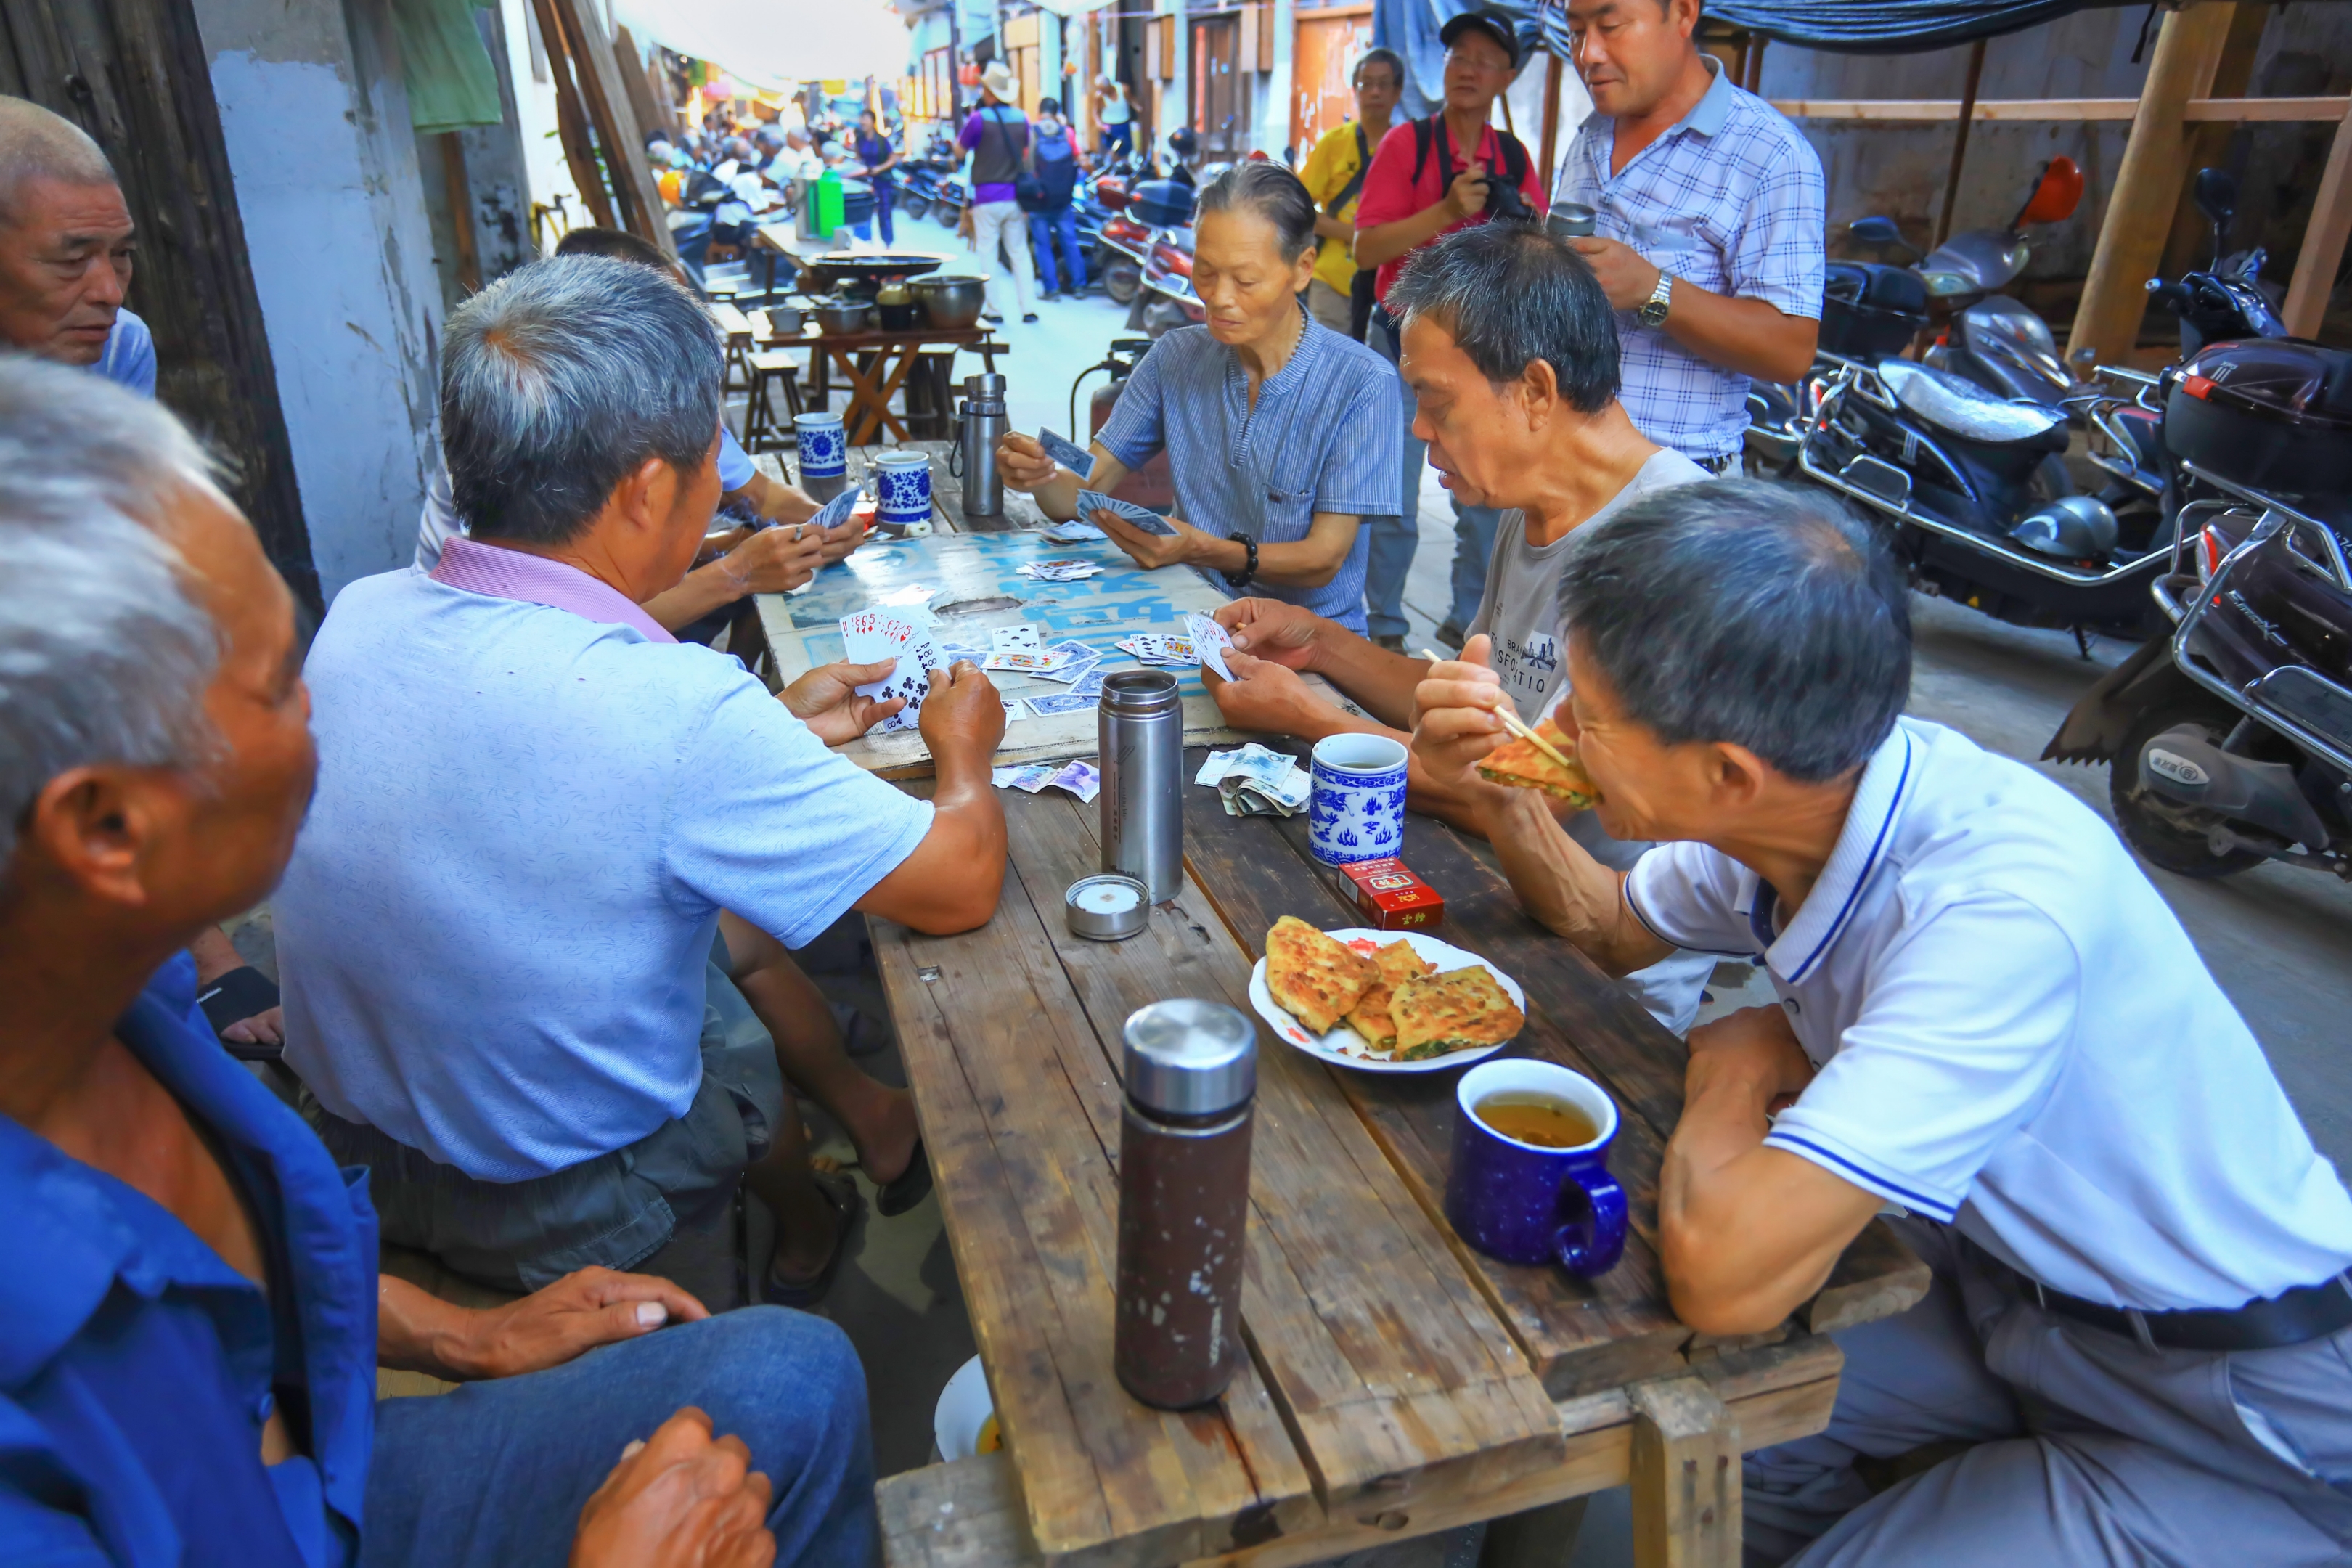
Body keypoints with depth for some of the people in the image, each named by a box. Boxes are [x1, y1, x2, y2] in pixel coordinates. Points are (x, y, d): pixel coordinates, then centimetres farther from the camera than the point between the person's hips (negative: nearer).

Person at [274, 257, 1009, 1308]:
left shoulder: (358, 616, -13)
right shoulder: (678, 713, -34)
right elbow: (962, 885, -22)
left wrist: (775, 723, 10)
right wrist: (965, 751, -2)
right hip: (574, 1216, -5)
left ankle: (813, 1216, 41)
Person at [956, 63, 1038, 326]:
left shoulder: (979, 119, -10)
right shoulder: (1021, 118, 3)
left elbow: (960, 148, 3)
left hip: (987, 197, -4)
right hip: (1015, 197, 4)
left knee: (987, 254, 3)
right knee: (1020, 253, 9)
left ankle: (994, 309, 3)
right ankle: (1027, 308, 5)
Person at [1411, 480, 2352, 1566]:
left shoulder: (2004, 904, -37)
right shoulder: (1793, 794, -12)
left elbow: (1723, 1278, -41)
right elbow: (1610, 928, 8)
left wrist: (1734, 1071, -21)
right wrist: (1501, 791, -10)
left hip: (2236, 1417, -6)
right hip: (2019, 1299, 7)